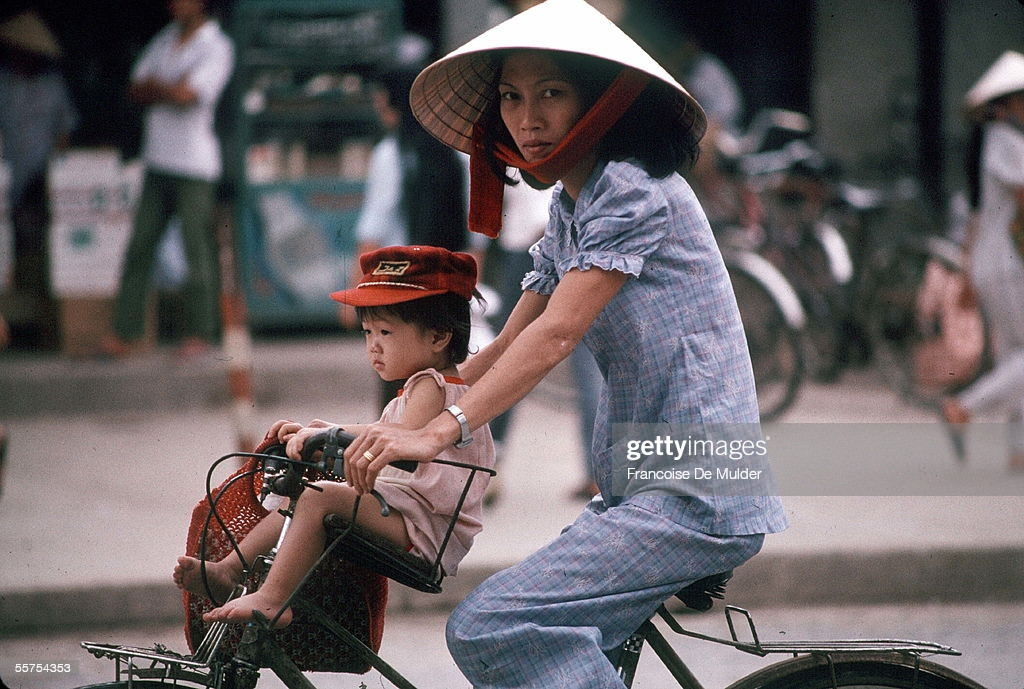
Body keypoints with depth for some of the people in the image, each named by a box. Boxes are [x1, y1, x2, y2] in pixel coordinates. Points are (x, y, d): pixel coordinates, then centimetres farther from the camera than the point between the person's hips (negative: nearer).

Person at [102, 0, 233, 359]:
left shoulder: (216, 47, -6)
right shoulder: (166, 40, 15)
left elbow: (185, 95, -16)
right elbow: (136, 90, 11)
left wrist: (154, 86, 1)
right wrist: (170, 89, -6)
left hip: (195, 164, -6)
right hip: (158, 160, 6)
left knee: (197, 249, -4)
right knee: (139, 247, 2)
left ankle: (199, 333, 4)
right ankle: (124, 333, 3)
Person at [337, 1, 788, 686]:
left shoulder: (633, 189, -12)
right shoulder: (569, 211, 17)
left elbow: (555, 335, -21)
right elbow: (506, 349, 15)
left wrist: (440, 431, -29)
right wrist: (390, 428, 5)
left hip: (695, 499, -10)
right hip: (642, 489, 10)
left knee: (489, 627, -20)